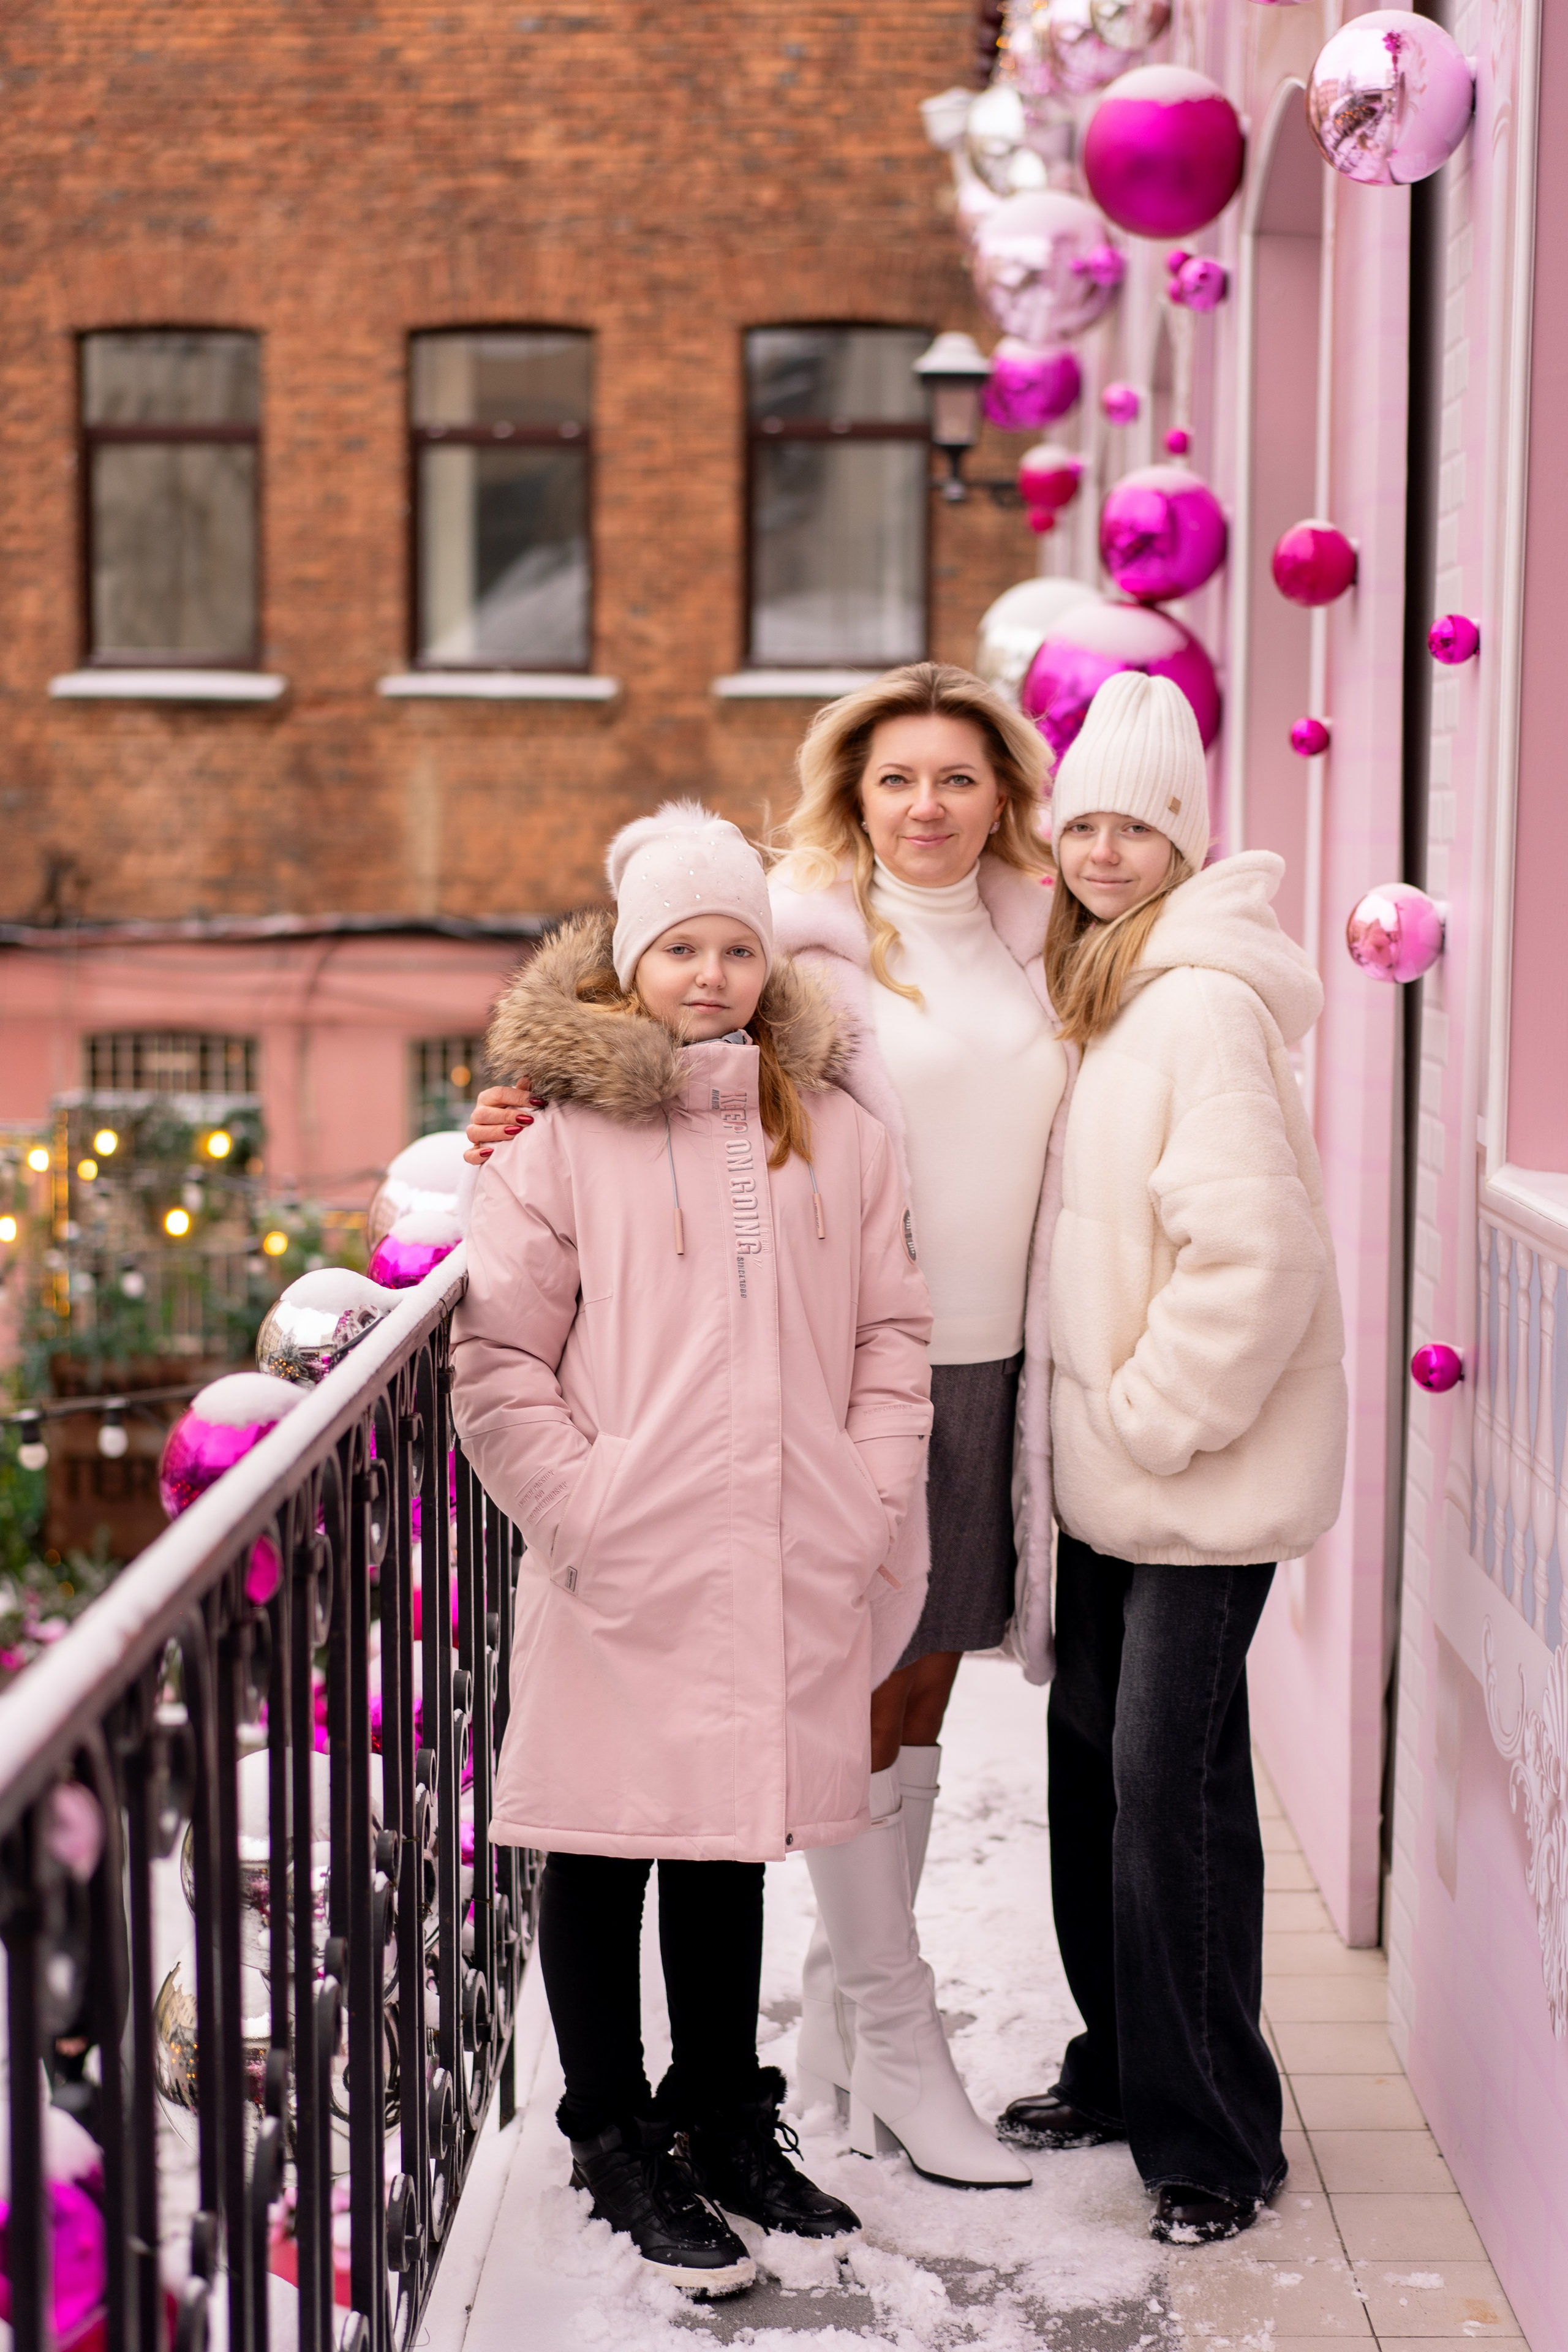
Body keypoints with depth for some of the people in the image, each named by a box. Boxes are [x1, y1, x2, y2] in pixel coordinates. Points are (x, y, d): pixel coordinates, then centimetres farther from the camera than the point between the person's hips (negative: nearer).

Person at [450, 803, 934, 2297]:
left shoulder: (836, 1136, 8)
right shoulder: (560, 1136, -4)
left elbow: (892, 1334, 12)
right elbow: (497, 1361, -5)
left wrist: (868, 1505, 2)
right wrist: (584, 1513, -12)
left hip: (785, 1575, 4)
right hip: (620, 1583, -4)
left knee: (733, 1838, 17)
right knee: (605, 1848, 7)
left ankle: (725, 2119, 33)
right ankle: (616, 2141, 23)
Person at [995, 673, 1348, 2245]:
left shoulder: (1204, 1001, -16)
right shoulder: (1100, 991, 13)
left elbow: (1252, 1255, -22)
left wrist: (1151, 1418, -15)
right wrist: (1088, 1426, 11)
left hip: (1205, 1470, -9)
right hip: (1106, 1469, 9)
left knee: (1171, 1785, -4)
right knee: (1090, 1761, 14)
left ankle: (1211, 2136, 9)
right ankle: (1118, 2071, 30)